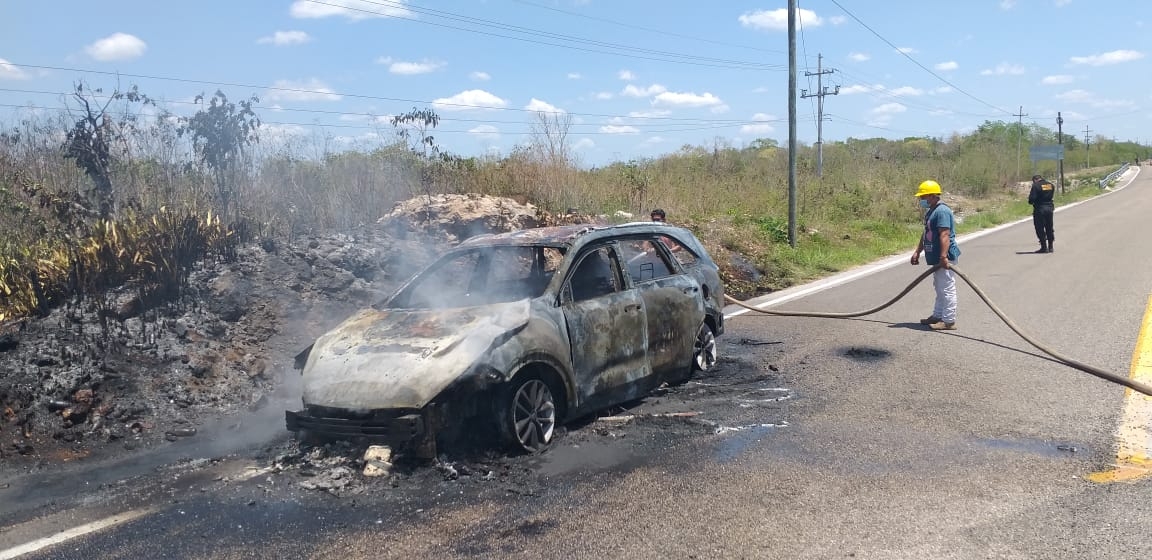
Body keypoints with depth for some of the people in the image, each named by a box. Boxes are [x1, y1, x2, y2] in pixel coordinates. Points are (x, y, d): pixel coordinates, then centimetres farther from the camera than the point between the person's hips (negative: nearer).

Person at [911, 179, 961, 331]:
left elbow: (945, 235, -26)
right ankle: (937, 315, 29)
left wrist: (943, 257, -32)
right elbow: (926, 234, 25)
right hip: (936, 258, 11)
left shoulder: (942, 211, -17)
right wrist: (917, 252, 22)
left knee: (947, 289, -7)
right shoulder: (930, 211, 17)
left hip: (945, 258, -11)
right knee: (939, 288, 19)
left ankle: (949, 321, -3)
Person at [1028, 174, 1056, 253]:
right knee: (1049, 228, 15)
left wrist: (1031, 201, 3)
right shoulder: (1051, 184, 8)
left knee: (1040, 229, 0)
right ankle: (1051, 247, 19)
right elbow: (1052, 195, 16)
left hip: (1040, 209, -7)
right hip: (1049, 208, 7)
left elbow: (1032, 199, -17)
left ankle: (1044, 247, -1)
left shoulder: (1036, 185, -14)